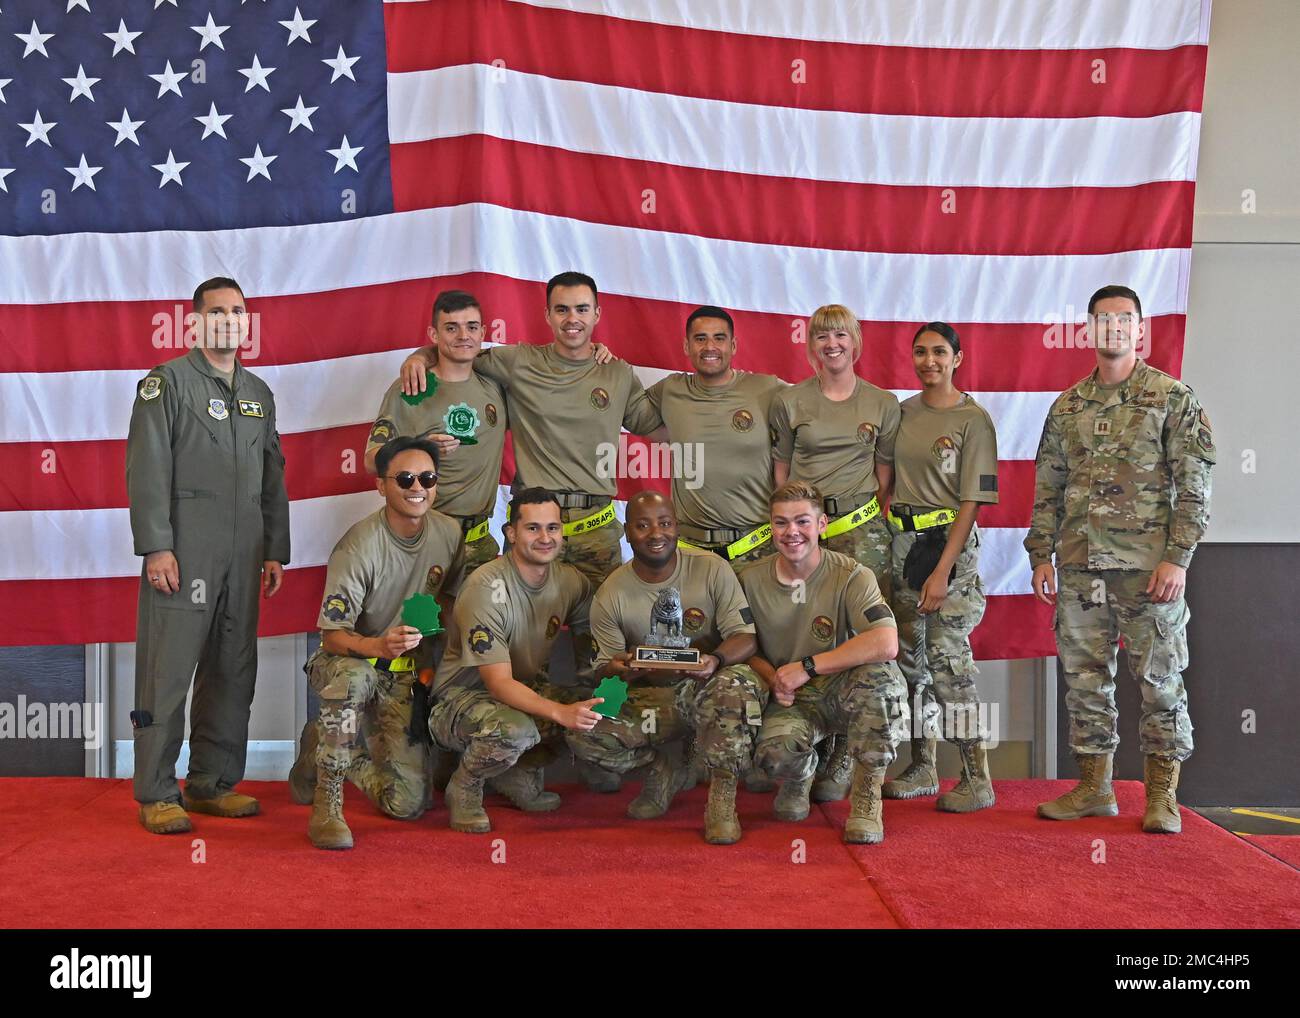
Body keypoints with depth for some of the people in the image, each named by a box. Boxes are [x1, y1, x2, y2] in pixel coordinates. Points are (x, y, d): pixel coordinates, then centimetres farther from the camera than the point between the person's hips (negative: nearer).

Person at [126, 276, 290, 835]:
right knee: (168, 672, -5)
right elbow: (147, 469, -8)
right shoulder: (167, 382, 0)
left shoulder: (259, 393, 19)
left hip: (242, 557, 6)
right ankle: (157, 794, 1)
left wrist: (276, 550, 14)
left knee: (233, 673, 8)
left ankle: (212, 783, 18)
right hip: (183, 551, -6)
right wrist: (156, 546, -15)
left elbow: (273, 477, 20)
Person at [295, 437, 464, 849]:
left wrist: (432, 661, 3)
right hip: (346, 660, -4)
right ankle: (327, 806, -26)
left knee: (408, 804, -7)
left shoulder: (449, 533, -4)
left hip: (405, 676, 4)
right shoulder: (358, 546, -21)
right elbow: (332, 636, -22)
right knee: (354, 675, -43)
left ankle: (324, 749, 22)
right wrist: (378, 647, -43)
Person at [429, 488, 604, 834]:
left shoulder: (571, 582, -4)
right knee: (515, 729, -38)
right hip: (462, 697, -6)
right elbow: (499, 683, -27)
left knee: (595, 711, -18)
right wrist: (560, 712, -42)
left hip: (526, 690, 6)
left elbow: (590, 647, 6)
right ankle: (464, 787, -5)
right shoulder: (487, 587, -23)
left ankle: (518, 773, 4)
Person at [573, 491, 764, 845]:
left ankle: (723, 796, -19)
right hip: (649, 698, 2)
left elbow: (746, 638, -9)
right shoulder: (610, 594, -2)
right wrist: (620, 669, -28)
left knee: (737, 682, -38)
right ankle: (663, 771, 7)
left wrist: (716, 660, -33)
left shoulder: (711, 569, -6)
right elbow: (604, 667, -1)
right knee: (583, 735, -24)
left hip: (707, 687, -2)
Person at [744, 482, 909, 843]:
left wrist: (806, 667, -25)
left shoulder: (851, 576, -14)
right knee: (774, 751, -33)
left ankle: (867, 798, -16)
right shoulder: (751, 580, -3)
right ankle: (801, 776, 11)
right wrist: (772, 677, -12)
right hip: (792, 701, 1)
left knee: (880, 672, -35)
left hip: (844, 691, -1)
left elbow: (886, 644, -29)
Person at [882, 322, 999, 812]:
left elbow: (972, 502, -10)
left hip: (949, 543, -6)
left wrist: (943, 570, -16)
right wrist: (887, 528, 4)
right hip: (901, 542, 6)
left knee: (948, 660, -9)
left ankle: (978, 780, -1)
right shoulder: (903, 411, 11)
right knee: (910, 658, 9)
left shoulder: (973, 419, -5)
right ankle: (922, 768, 20)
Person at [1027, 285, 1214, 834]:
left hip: (1148, 564, -4)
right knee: (1085, 676, 8)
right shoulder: (1066, 406, 12)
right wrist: (1041, 555, 7)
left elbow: (1194, 485, -5)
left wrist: (1178, 557, -12)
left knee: (1159, 676, 0)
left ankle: (1163, 795, 10)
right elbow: (1048, 487, 15)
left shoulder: (1174, 397, 0)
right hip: (1079, 563, 4)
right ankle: (1094, 786, 19)